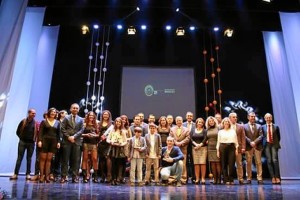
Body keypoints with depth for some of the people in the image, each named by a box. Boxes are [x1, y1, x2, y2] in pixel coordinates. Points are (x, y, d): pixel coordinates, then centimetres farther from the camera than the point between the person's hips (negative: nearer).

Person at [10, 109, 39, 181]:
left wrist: (34, 139, -6)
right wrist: (21, 137, 4)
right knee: (19, 158, 1)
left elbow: (38, 132, 3)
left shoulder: (36, 123, 4)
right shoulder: (23, 121, 2)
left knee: (29, 158, 5)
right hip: (22, 142, 0)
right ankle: (16, 174, 4)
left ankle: (28, 174, 8)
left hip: (31, 143, 1)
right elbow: (18, 131, 7)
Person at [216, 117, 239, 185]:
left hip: (231, 147, 1)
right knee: (224, 164, 0)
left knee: (231, 164, -5)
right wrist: (218, 150, 1)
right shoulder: (220, 132, 10)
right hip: (223, 147, 0)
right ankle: (226, 180, 6)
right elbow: (218, 141, 8)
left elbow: (236, 140, 11)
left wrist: (236, 149, 2)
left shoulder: (233, 131, 13)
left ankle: (231, 180, 4)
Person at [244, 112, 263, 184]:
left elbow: (260, 136, 3)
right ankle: (249, 178, 7)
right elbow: (244, 136, -1)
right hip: (248, 147, -1)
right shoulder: (244, 126, 8)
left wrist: (255, 142, -12)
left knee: (258, 162, 1)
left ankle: (259, 178, 4)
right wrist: (250, 142, -15)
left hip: (257, 146, 2)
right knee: (249, 163, 1)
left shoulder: (259, 126, 14)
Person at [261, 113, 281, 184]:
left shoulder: (276, 127, 8)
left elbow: (278, 136, 14)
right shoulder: (263, 127, 8)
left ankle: (277, 177, -3)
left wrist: (277, 143, 10)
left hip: (274, 145, -1)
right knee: (269, 161, -2)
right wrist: (263, 143, 1)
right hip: (266, 145, 1)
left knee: (275, 160, -11)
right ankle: (273, 177, 1)